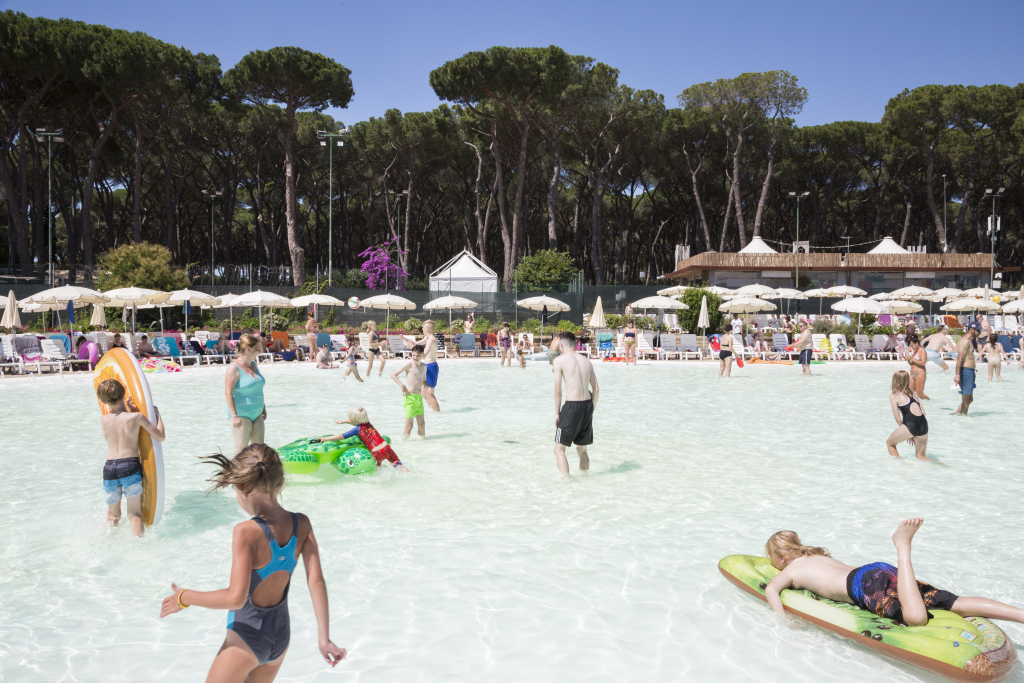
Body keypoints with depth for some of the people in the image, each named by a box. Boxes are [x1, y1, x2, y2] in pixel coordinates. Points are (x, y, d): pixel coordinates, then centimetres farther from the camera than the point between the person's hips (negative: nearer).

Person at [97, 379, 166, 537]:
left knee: (112, 514, 19)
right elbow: (160, 436, 2)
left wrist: (129, 410, 23)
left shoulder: (103, 420, 7)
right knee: (135, 513, 0)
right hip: (130, 465, -3)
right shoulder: (136, 417, -3)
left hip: (109, 467, 3)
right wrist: (157, 414, 14)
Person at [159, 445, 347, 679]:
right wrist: (324, 638, -9)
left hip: (247, 636, -6)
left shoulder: (246, 532, -24)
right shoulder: (302, 524, -9)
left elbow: (236, 597, -27)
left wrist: (184, 598, -13)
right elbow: (316, 581, -11)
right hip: (281, 634, 6)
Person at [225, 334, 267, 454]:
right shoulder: (234, 368, -14)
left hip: (256, 414, 8)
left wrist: (263, 408, 21)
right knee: (241, 449, -5)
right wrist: (234, 416, -22)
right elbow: (228, 393, -18)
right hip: (241, 415, -8)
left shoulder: (254, 365, 11)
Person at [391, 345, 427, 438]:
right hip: (410, 397, -6)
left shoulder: (424, 367, 12)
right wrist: (402, 385, -17)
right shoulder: (409, 365, -7)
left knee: (421, 424, 12)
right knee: (409, 425, -9)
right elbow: (393, 375, -6)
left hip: (419, 398, 6)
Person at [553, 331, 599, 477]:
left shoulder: (560, 360, -3)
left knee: (559, 448, 4)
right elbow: (596, 389, 10)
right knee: (582, 449, 21)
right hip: (587, 405, 6)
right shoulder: (586, 361, 12)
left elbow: (558, 390, -7)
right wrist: (591, 410, 17)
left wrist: (557, 413, 2)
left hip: (572, 406, -6)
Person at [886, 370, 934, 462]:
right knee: (921, 457, 18)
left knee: (889, 443, 21)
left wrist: (907, 434, 15)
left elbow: (898, 419, 2)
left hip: (910, 424, -6)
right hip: (923, 425, 6)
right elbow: (923, 412, 18)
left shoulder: (894, 396, 6)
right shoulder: (913, 393, 23)